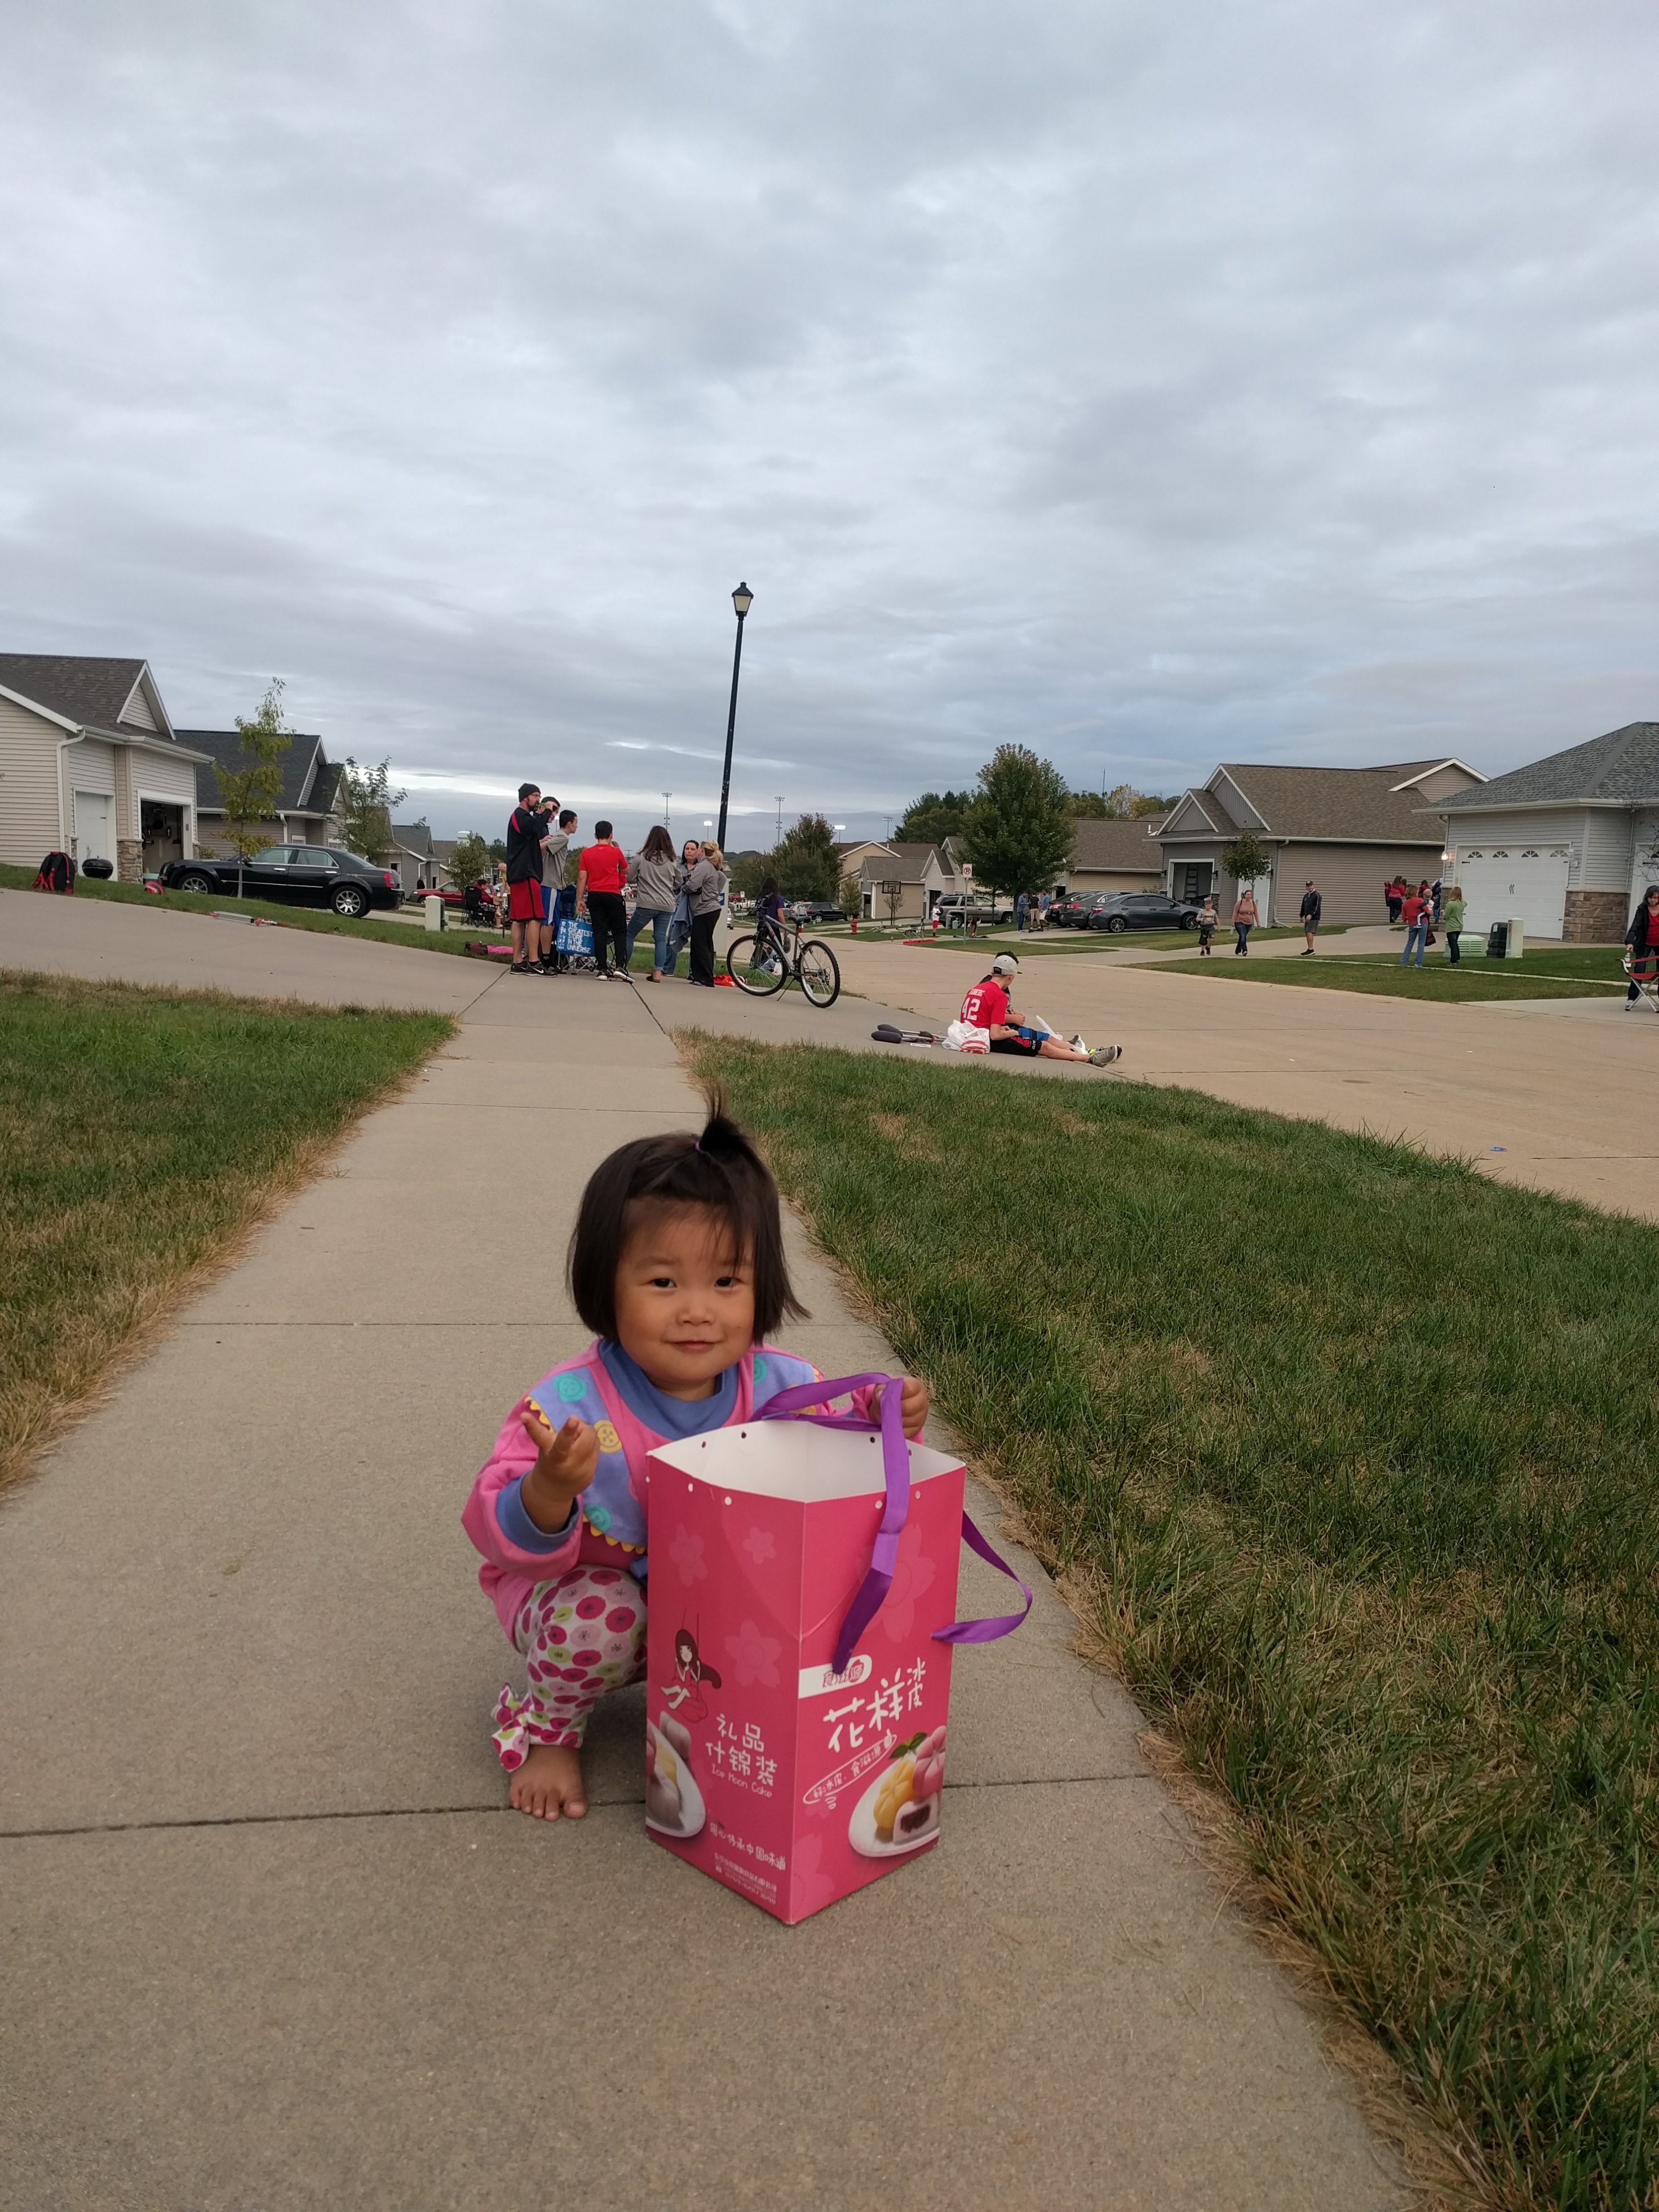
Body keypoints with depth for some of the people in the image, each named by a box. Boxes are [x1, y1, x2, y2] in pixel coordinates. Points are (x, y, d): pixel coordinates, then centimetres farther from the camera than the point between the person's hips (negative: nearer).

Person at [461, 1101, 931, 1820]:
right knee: (599, 1612, -34)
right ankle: (545, 1727, 3)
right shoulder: (571, 1405, -27)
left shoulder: (782, 1388, -16)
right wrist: (549, 1491, -50)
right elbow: (503, 1540, -28)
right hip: (593, 1596, -3)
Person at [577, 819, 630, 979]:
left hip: (594, 895, 2)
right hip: (613, 894, -2)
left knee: (599, 931, 3)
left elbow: (582, 878, 2)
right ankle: (620, 966, -6)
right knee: (620, 931, 7)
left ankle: (603, 969, -1)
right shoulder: (616, 852, 0)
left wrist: (580, 900, 7)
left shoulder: (586, 853, 4)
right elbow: (626, 871, 16)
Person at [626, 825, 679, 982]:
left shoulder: (641, 857, -5)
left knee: (630, 934, 9)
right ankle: (657, 973, 2)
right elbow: (678, 883, 14)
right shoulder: (671, 861, 5)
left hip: (646, 904, -3)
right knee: (661, 938, 7)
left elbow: (630, 878, 1)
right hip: (667, 906, 3)